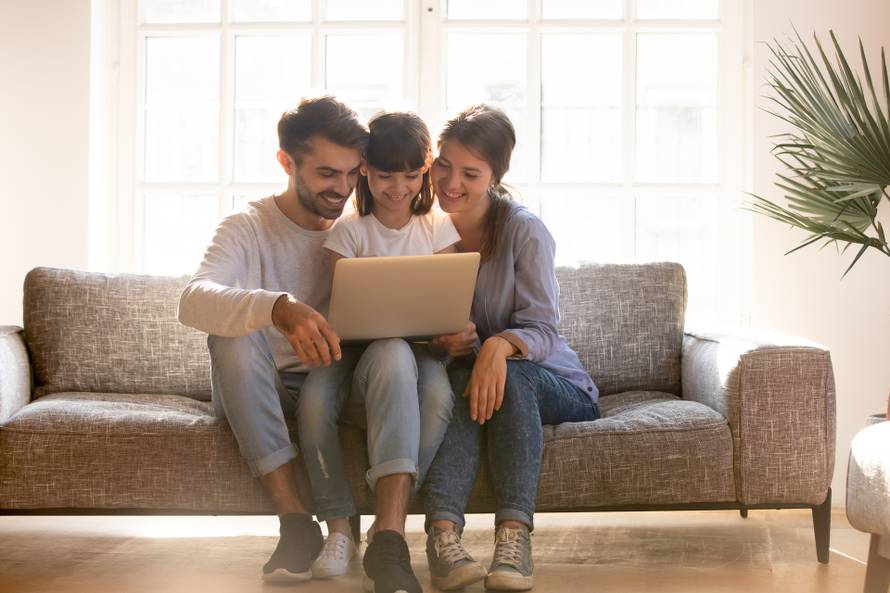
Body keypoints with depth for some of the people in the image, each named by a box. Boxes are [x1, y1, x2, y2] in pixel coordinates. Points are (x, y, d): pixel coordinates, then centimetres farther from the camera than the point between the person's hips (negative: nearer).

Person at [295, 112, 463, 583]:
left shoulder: (438, 227, 8)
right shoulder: (349, 231, 4)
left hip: (419, 346, 0)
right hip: (359, 347, 0)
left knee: (439, 397, -36)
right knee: (314, 398, -34)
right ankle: (338, 529, -27)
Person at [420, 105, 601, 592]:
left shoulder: (524, 230, -11)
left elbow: (543, 331, -17)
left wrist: (500, 345, -40)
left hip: (555, 385, -2)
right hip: (459, 376, 2)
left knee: (508, 374, -35)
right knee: (460, 378, -33)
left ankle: (514, 535, -46)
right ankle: (442, 533, -50)